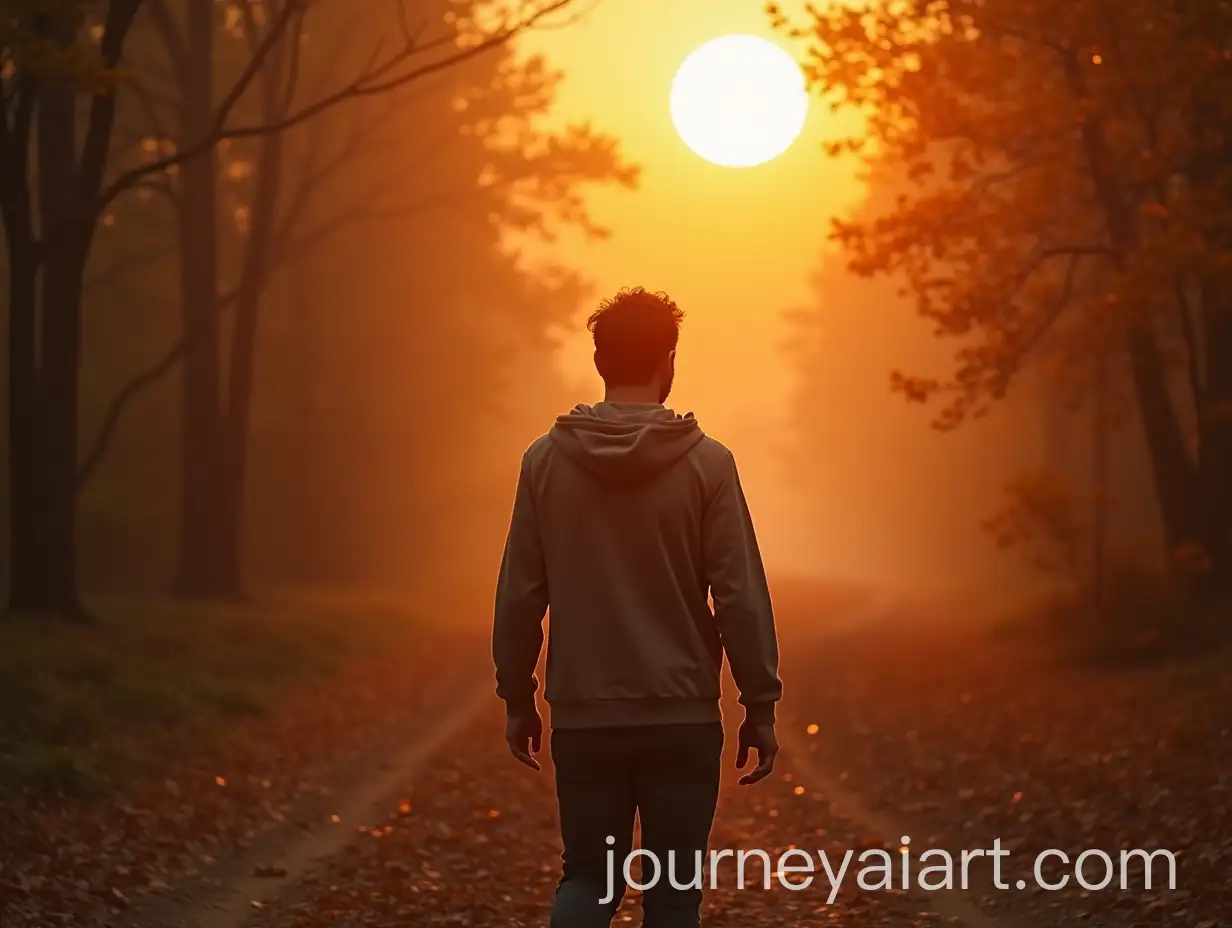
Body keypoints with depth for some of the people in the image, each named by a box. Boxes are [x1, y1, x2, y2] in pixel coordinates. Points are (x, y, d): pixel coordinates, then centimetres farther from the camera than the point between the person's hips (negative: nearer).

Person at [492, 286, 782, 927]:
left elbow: (519, 596, 2)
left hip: (582, 718, 2)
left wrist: (517, 699, 13)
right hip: (682, 717, -2)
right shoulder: (706, 464, -7)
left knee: (587, 877, 12)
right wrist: (761, 707, 1)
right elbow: (740, 596, -8)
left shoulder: (546, 461, -1)